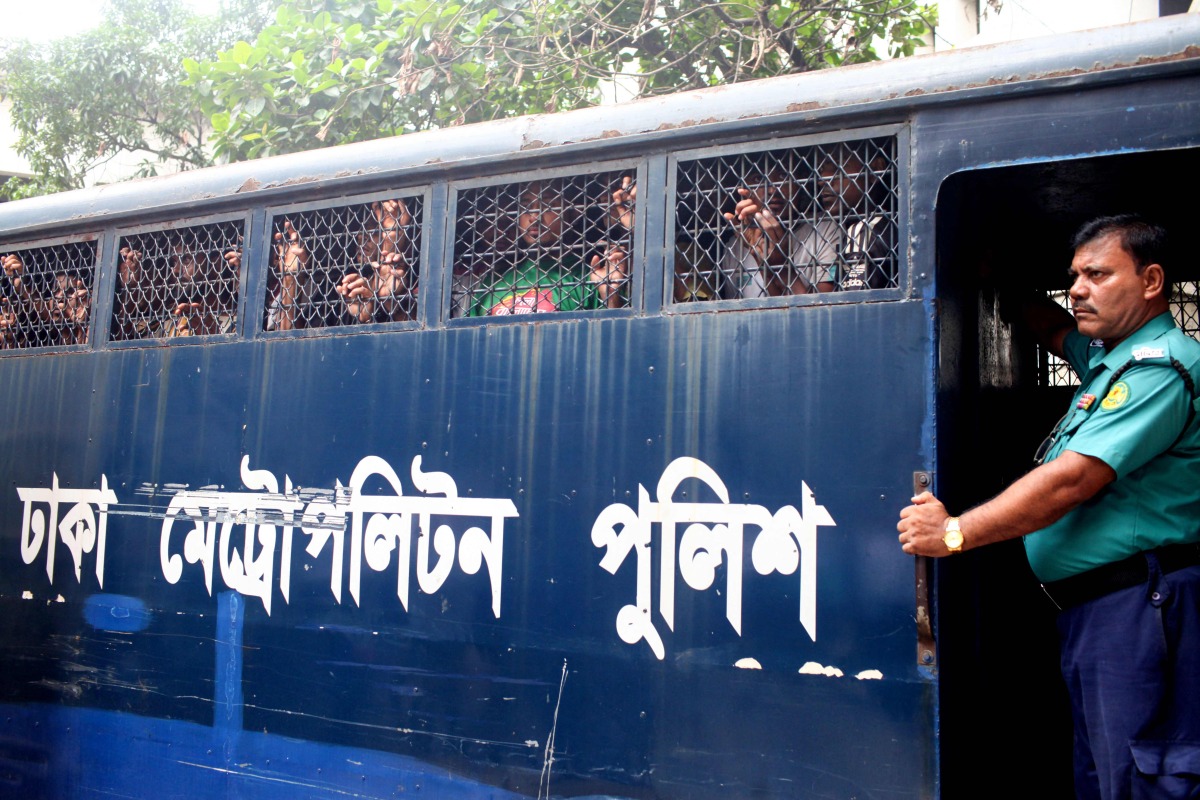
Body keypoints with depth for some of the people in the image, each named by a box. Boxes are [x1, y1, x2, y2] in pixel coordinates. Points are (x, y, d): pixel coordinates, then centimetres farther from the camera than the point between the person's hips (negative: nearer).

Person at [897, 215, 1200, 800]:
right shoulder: (1109, 358, 16)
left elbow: (1072, 481, -23)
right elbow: (1052, 329, 39)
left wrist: (955, 533, -19)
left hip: (1139, 608, -10)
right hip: (1090, 605, 10)